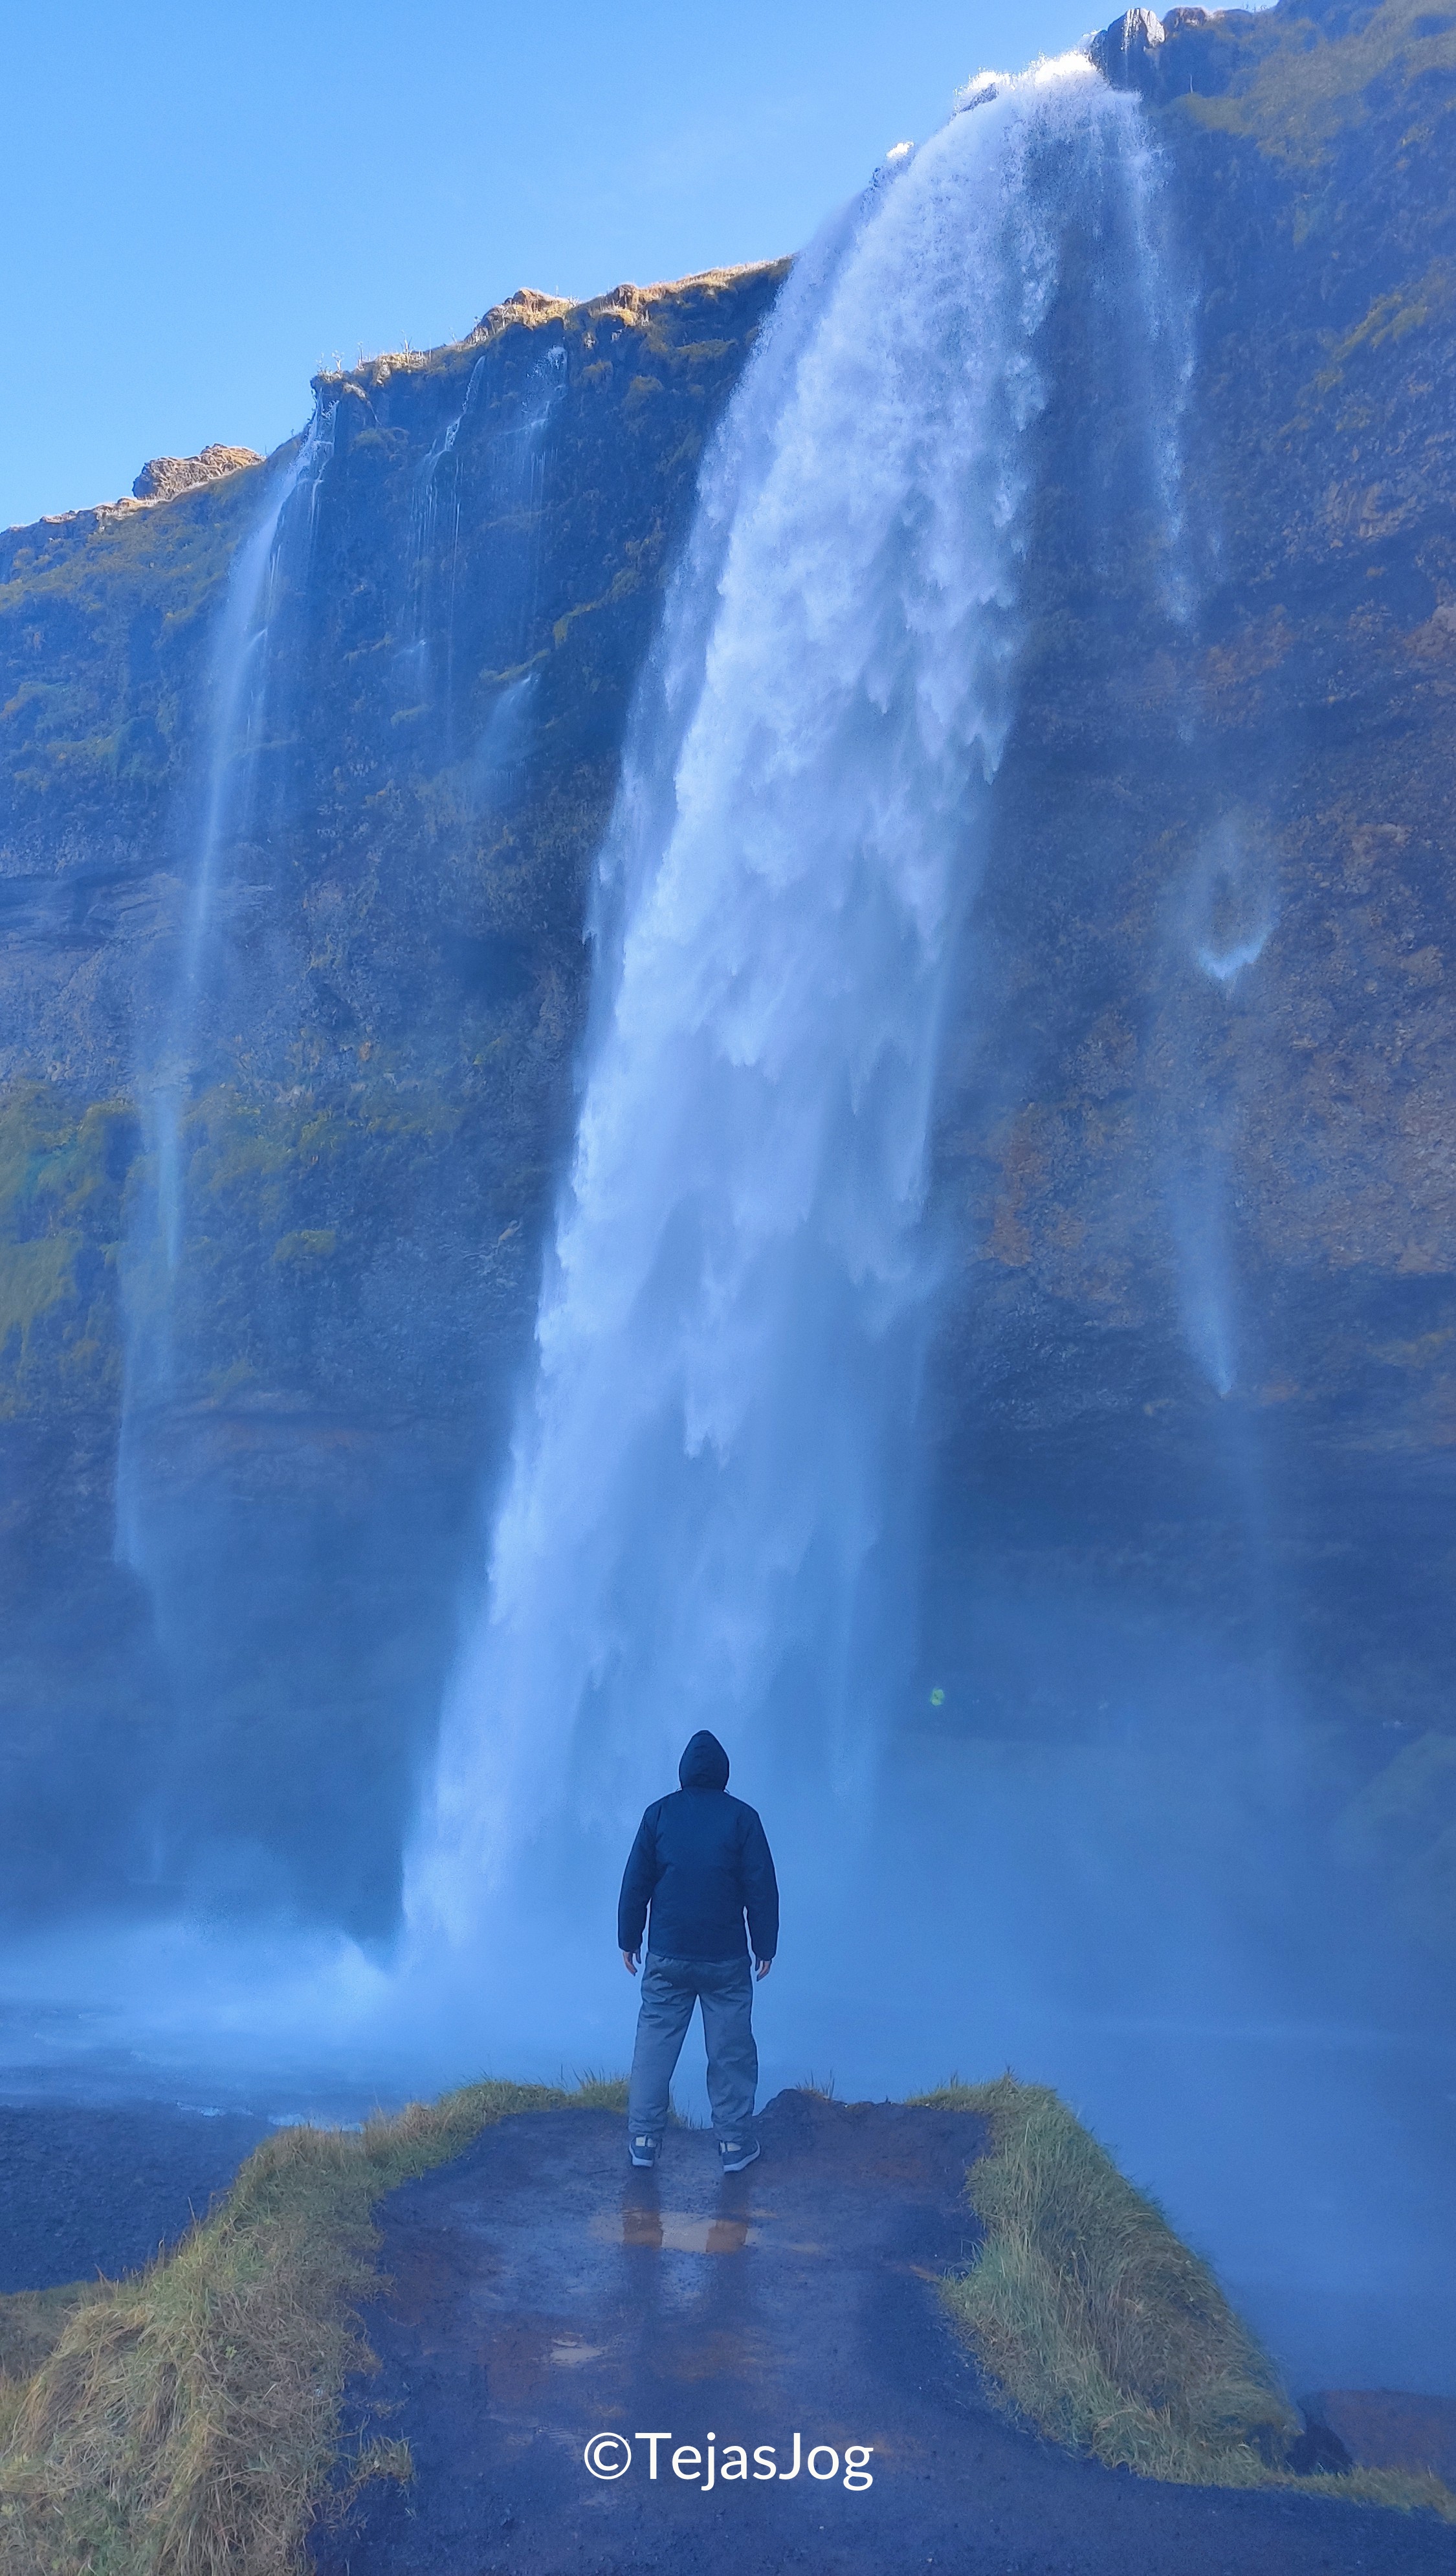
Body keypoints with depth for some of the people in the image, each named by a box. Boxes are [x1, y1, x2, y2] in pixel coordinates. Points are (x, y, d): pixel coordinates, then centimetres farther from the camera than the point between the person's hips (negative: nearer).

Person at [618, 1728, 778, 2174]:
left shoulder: (659, 1814, -1)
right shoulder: (742, 1818, -5)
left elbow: (635, 1882, 1)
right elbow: (762, 1888, -3)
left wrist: (629, 1939, 11)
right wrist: (765, 1947, 6)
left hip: (666, 1957, 1)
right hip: (726, 1958, -1)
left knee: (654, 2044, 10)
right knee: (731, 2050, 7)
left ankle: (643, 2138, 13)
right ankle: (734, 2143, 12)